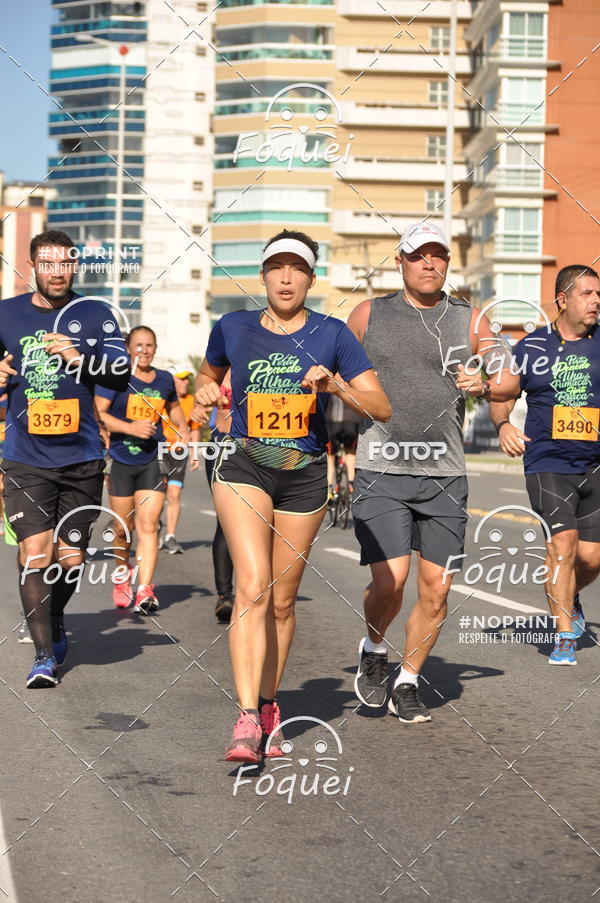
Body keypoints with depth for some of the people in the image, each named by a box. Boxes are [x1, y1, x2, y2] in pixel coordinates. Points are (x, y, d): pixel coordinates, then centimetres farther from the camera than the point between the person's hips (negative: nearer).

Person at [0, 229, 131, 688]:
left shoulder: (95, 314, 3)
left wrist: (80, 358, -20)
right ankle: (45, 653, 0)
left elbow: (122, 375, -3)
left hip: (82, 458, 1)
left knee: (70, 559, 7)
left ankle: (55, 620, 36)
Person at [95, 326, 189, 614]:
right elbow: (97, 413, -11)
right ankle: (122, 576, 35)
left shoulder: (165, 379, 10)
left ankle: (144, 590, -16)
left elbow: (174, 407, 30)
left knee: (148, 526, -11)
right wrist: (131, 428, -21)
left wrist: (182, 427, 12)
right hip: (121, 461, -2)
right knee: (123, 528, 8)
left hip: (153, 461, 2)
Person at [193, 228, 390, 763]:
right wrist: (206, 390, 1)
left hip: (305, 477, 1)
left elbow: (382, 409, -2)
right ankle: (247, 719, -21)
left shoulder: (333, 334, 0)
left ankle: (268, 705, 30)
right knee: (253, 587, -19)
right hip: (244, 468, -1)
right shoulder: (233, 329, 3)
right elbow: (208, 375, 24)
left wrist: (337, 385, -19)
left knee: (282, 600, 10)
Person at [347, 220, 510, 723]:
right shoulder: (369, 315, 7)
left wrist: (485, 384, -15)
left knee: (436, 589, 1)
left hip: (445, 473, 2)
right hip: (381, 469, -2)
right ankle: (374, 650, 18)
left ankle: (408, 683, 21)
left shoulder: (470, 321, 9)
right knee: (389, 580, -14)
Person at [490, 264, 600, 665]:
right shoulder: (532, 347, 3)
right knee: (562, 543, -15)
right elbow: (502, 394, 10)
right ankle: (565, 636, -5)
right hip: (548, 463, -2)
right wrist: (503, 425, -9)